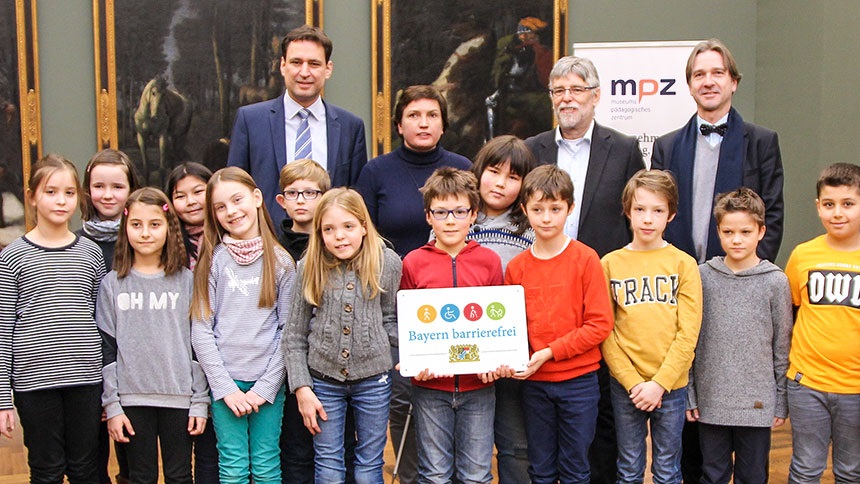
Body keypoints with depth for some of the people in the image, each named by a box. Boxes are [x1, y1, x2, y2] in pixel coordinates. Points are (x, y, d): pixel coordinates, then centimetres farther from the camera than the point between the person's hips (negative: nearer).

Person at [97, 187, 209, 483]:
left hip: (179, 398, 0)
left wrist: (200, 402, -2)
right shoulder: (112, 285, 3)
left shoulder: (187, 281, 2)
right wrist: (111, 405, -2)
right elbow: (105, 349, 3)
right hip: (132, 399, 1)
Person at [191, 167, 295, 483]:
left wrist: (265, 387, -7)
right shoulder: (212, 260, 1)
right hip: (224, 380, 0)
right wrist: (226, 387, -8)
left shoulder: (281, 261, 2)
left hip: (268, 382, 0)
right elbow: (201, 329, -2)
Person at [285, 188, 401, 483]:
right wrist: (302, 388, -5)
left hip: (373, 381, 0)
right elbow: (295, 337, 0)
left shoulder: (387, 263, -6)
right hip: (324, 380, 1)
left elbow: (390, 320, 5)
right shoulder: (310, 268, -5)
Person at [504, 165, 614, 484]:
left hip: (578, 380, -3)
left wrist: (550, 352, -17)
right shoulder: (516, 267, 1)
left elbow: (600, 323, -12)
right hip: (534, 382, 3)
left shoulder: (585, 259, -8)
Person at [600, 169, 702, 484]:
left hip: (671, 385, 0)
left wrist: (660, 383, -12)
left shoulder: (684, 264, -1)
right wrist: (631, 381, -10)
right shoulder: (610, 264, 1)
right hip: (625, 386, 1)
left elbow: (688, 333, -5)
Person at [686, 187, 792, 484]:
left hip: (758, 403, -1)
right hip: (710, 401, 1)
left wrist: (781, 402, 1)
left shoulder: (776, 281, -3)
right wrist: (689, 393, 1)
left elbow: (782, 346, 1)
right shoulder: (702, 276, -1)